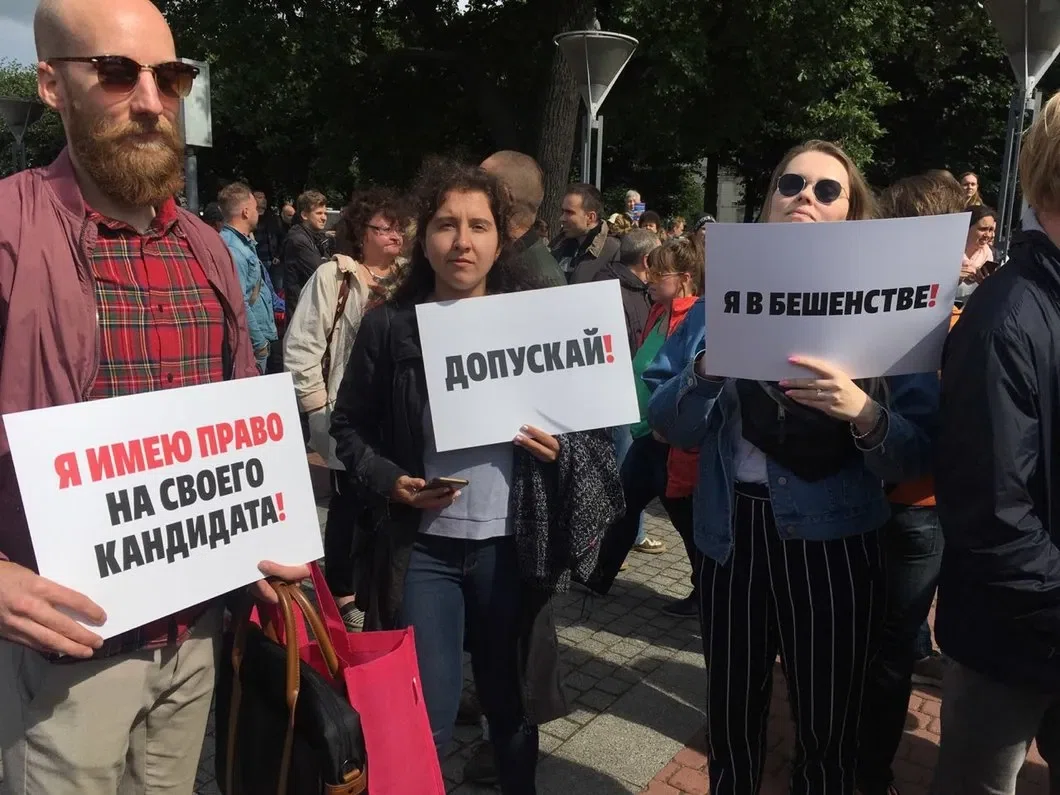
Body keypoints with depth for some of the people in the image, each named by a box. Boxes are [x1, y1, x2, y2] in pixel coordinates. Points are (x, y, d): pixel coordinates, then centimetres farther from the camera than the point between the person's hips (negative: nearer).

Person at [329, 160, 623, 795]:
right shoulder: (390, 326, -3)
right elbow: (349, 426, 5)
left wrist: (562, 449, -14)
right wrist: (388, 480, -11)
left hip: (510, 544, 1)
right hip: (422, 545, -1)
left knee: (513, 701, 18)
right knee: (423, 720, 3)